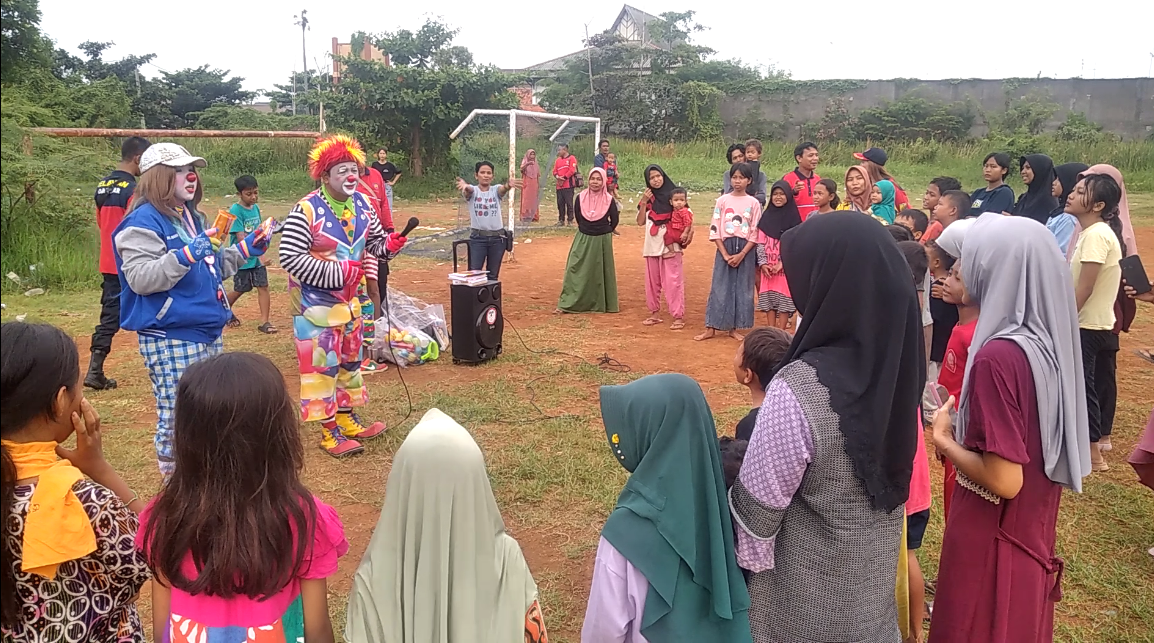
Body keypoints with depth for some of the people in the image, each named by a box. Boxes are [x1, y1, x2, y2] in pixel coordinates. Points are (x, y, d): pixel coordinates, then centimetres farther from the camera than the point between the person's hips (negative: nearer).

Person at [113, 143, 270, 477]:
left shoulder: (193, 217, 15)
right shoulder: (144, 221, -11)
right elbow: (140, 279, -22)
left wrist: (244, 250, 12)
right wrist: (185, 255, -31)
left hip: (209, 332, 9)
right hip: (170, 339, -9)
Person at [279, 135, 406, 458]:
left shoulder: (360, 203, 0)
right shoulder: (307, 210, -21)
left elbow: (374, 241, 10)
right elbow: (290, 258, -24)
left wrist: (389, 245, -14)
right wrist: (338, 272, -26)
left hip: (349, 298, 8)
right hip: (316, 300, -7)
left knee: (350, 358, 16)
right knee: (322, 362, -1)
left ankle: (347, 419, 31)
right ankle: (329, 431, 11)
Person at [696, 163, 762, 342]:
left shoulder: (753, 203, 1)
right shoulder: (722, 200, 1)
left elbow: (755, 233, -2)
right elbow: (715, 230, -2)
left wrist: (741, 254, -11)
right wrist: (726, 255, -9)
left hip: (745, 250, 1)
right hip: (724, 248, 0)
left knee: (742, 289, 4)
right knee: (719, 288, 0)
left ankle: (733, 328, 13)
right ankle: (711, 328, 5)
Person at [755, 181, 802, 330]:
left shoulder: (793, 217, 0)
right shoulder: (767, 216, 9)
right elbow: (760, 242, 5)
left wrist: (782, 263, -15)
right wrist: (762, 263, -6)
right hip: (768, 267, 3)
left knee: (784, 299, -3)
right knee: (768, 298, 4)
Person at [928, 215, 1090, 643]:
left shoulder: (998, 355, -27)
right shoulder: (1049, 341, -1)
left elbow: (1004, 480, -26)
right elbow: (1038, 443, 10)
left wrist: (944, 439, -12)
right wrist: (965, 427, 10)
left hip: (992, 543, -8)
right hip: (1033, 535, 8)